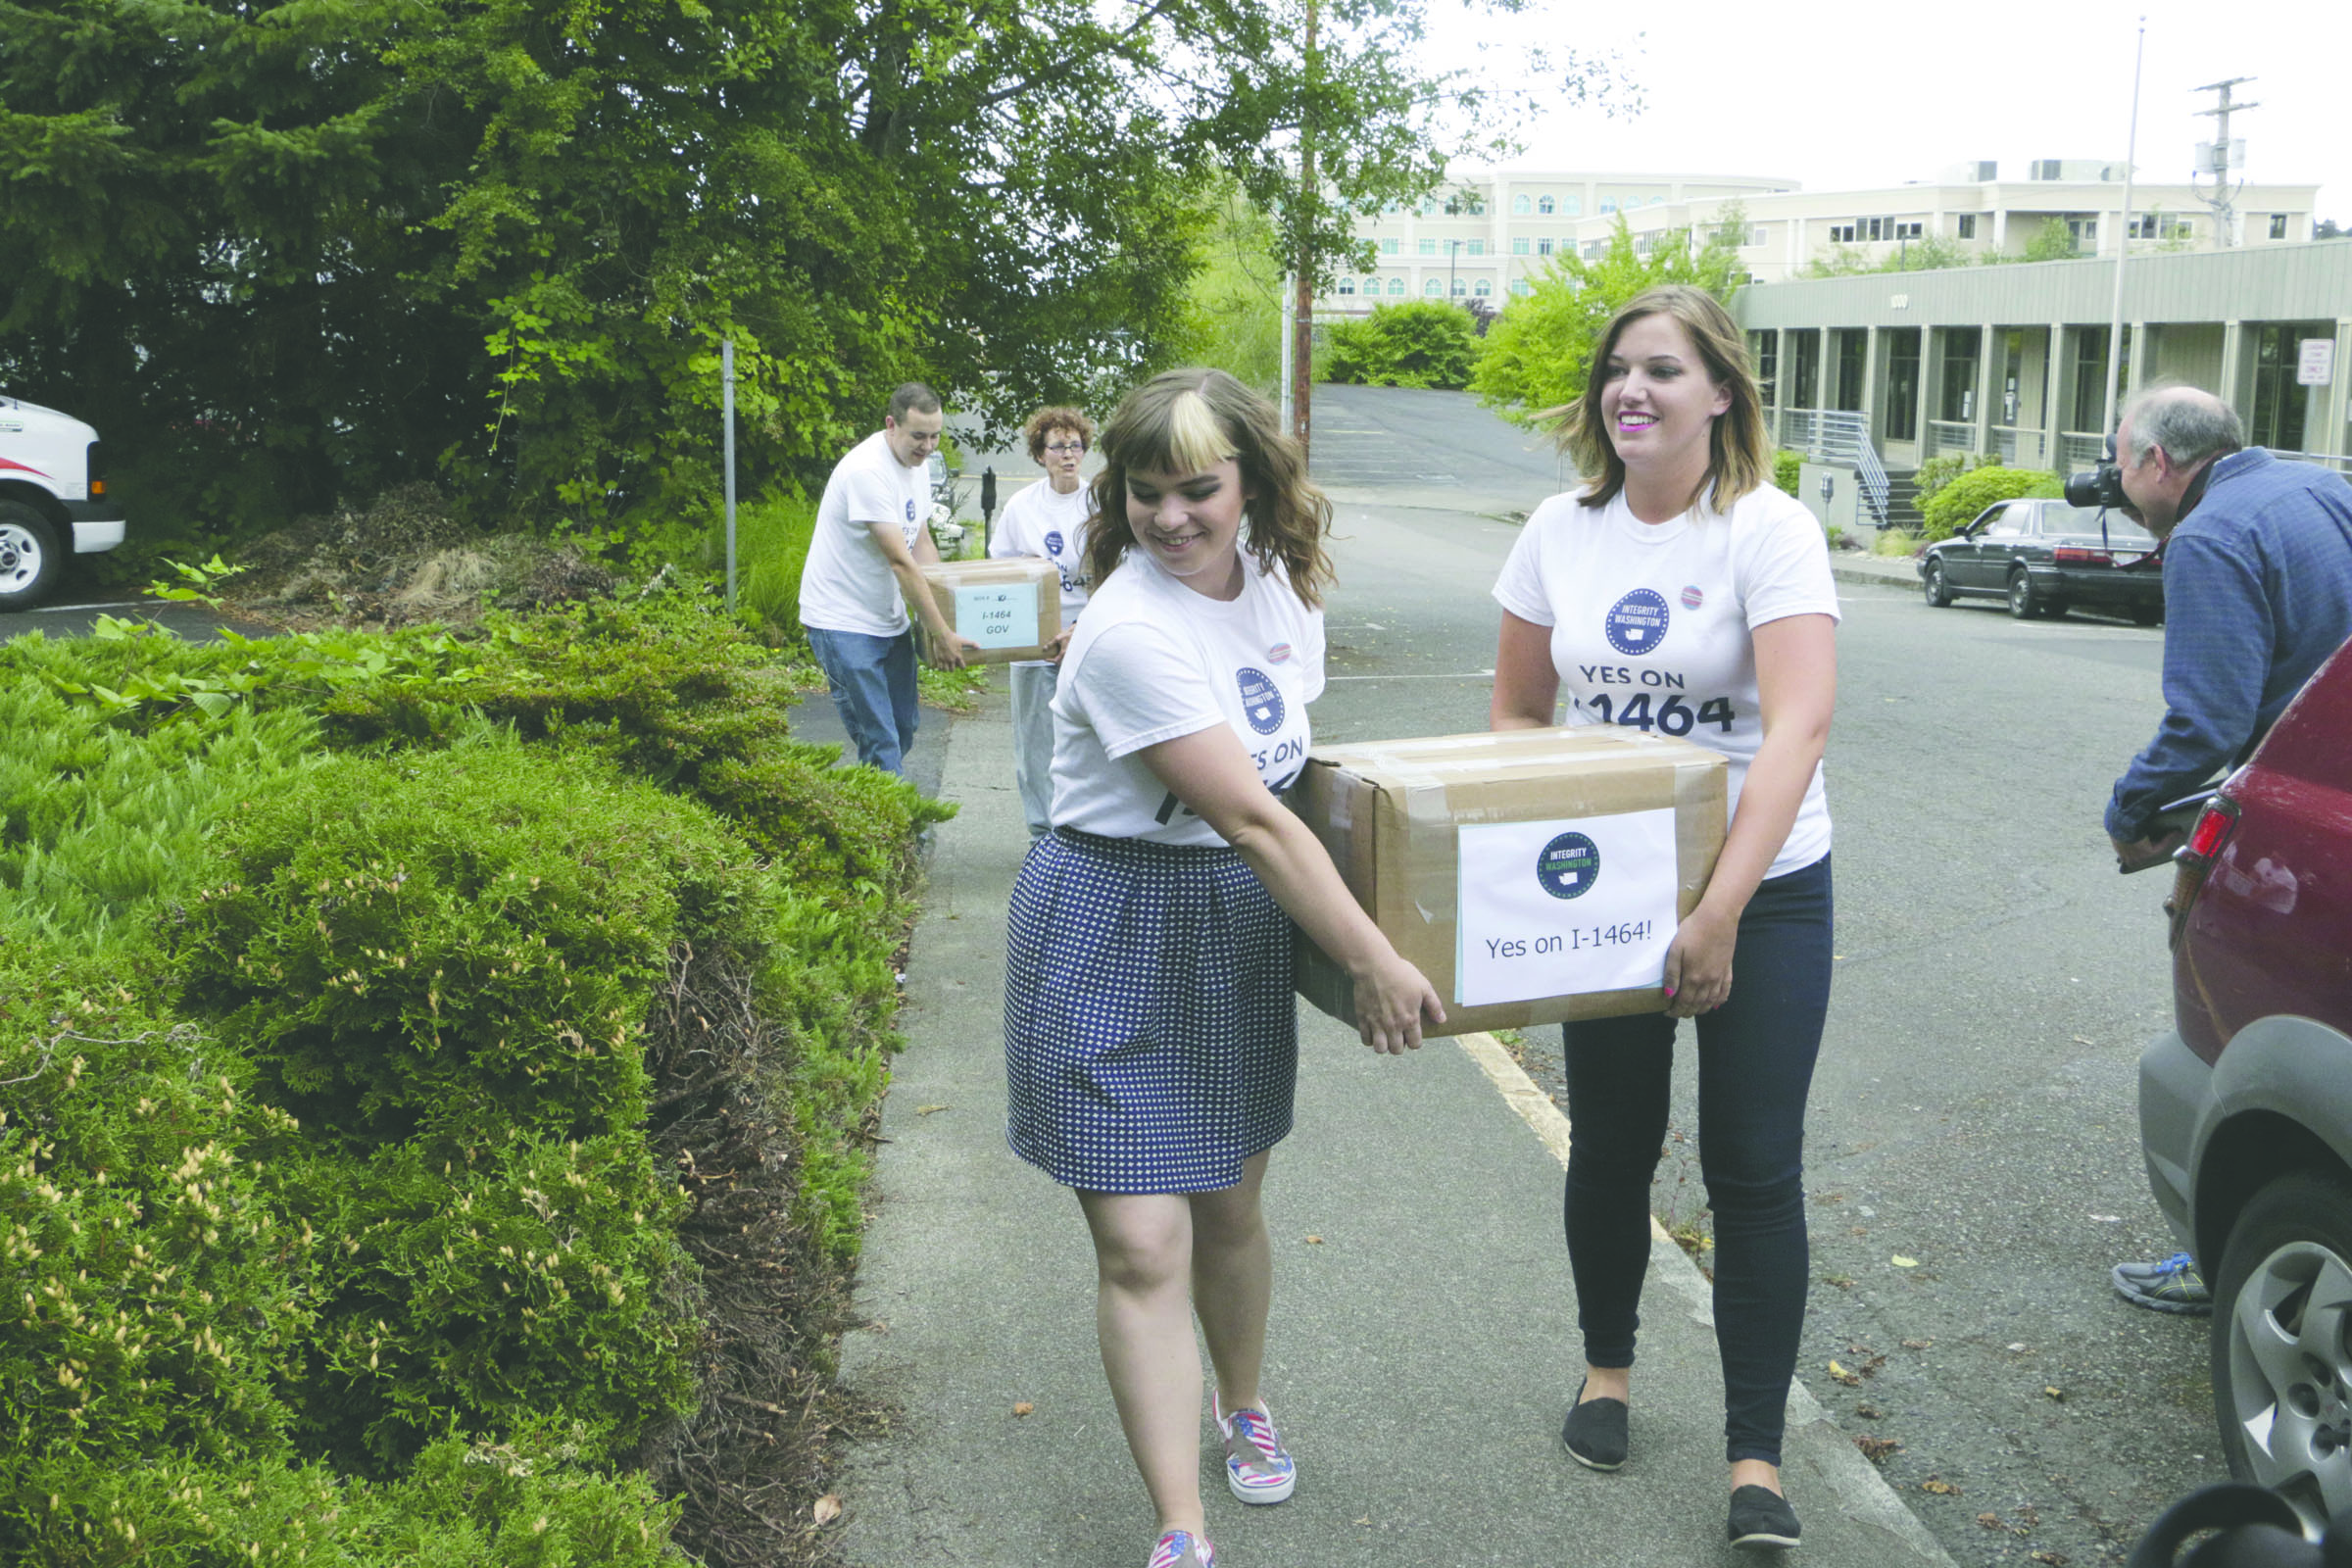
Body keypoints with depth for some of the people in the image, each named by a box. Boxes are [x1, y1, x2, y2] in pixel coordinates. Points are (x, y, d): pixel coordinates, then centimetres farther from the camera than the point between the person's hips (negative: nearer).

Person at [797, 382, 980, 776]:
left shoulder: (917, 463, 7)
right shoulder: (867, 470, -23)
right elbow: (900, 561, -25)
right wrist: (942, 633, -24)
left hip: (889, 619, 10)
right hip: (843, 621, -10)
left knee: (902, 732, 14)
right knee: (880, 744, -12)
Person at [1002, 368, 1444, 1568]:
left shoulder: (1281, 579, 1)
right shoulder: (1133, 631, -25)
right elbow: (1250, 818, -26)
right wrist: (1373, 961, -23)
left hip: (1242, 925, 7)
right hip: (1114, 932, -6)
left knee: (1230, 1203, 18)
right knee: (1142, 1246, -7)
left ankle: (1245, 1410, 45)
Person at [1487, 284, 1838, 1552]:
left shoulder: (1771, 532, -14)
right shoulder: (1561, 531, 1)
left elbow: (1798, 729, -25)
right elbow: (1518, 712, 10)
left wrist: (1720, 914, -32)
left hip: (1764, 891, -4)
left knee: (1754, 1170, 0)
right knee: (1610, 1149, 14)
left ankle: (1756, 1456, 12)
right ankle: (1607, 1367, 38)